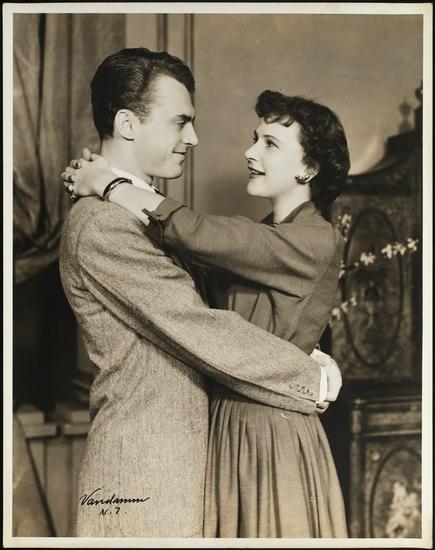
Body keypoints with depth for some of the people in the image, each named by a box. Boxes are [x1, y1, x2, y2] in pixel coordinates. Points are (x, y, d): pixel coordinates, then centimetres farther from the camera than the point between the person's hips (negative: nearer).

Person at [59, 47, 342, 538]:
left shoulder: (139, 215, 15)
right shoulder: (101, 224, -17)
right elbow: (199, 329, -22)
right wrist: (313, 378, -12)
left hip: (181, 457, 9)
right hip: (144, 476, -9)